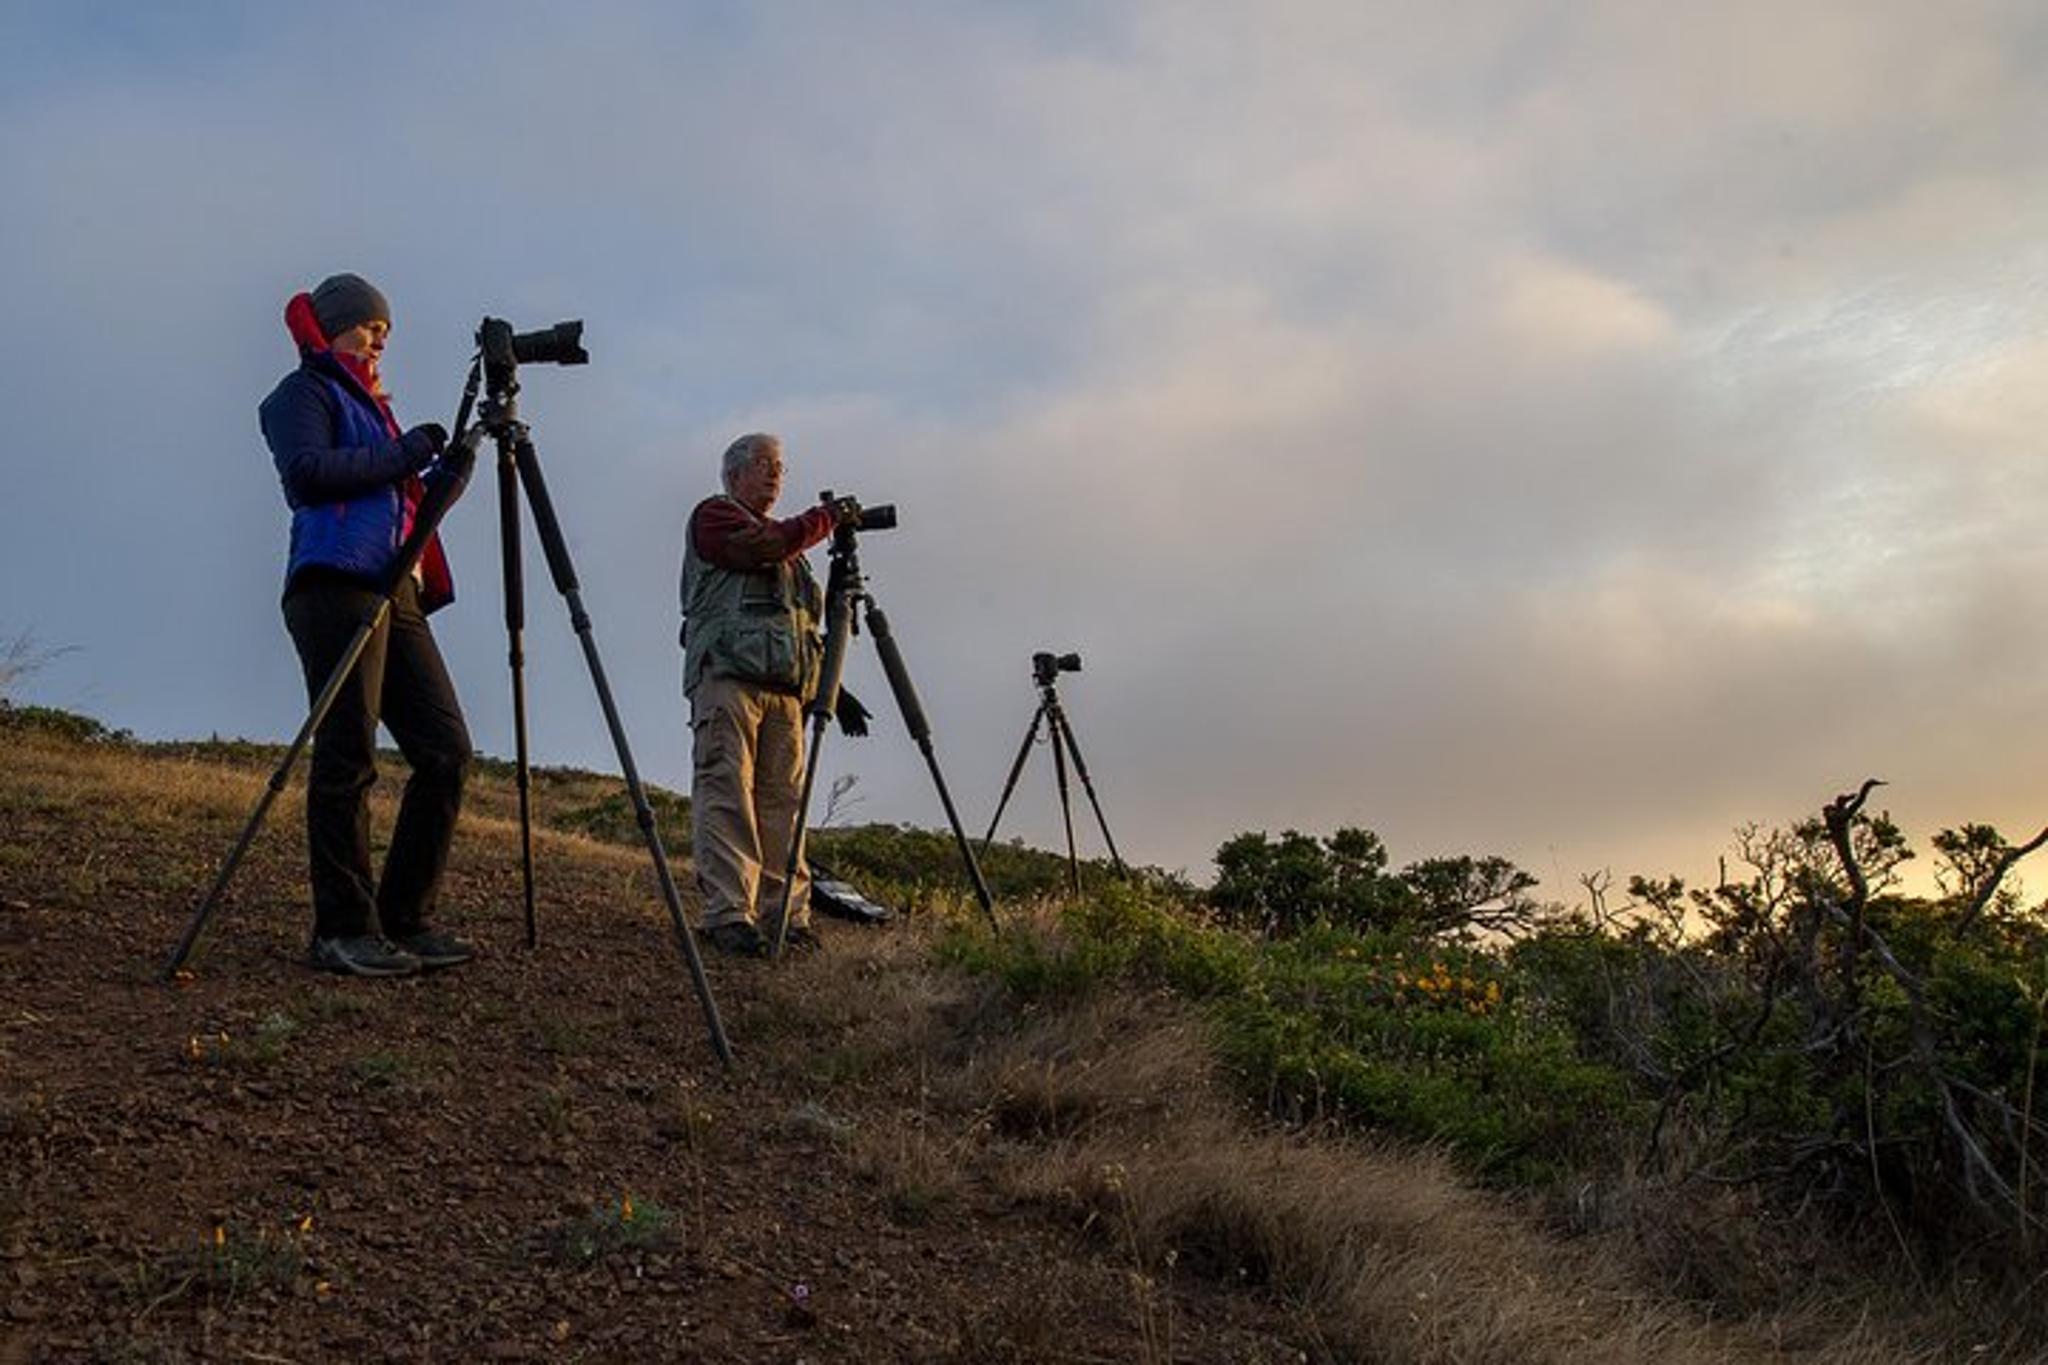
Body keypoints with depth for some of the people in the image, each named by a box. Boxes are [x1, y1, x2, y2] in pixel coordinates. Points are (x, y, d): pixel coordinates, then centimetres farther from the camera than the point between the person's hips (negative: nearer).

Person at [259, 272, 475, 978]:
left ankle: (405, 919, 4)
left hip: (397, 592, 8)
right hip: (337, 583, -8)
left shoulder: (373, 406, 31)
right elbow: (306, 471, -11)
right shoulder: (305, 392, 8)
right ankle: (343, 931, -8)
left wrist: (449, 466, 14)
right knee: (347, 758, -11)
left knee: (447, 750, -1)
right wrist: (401, 454, -6)